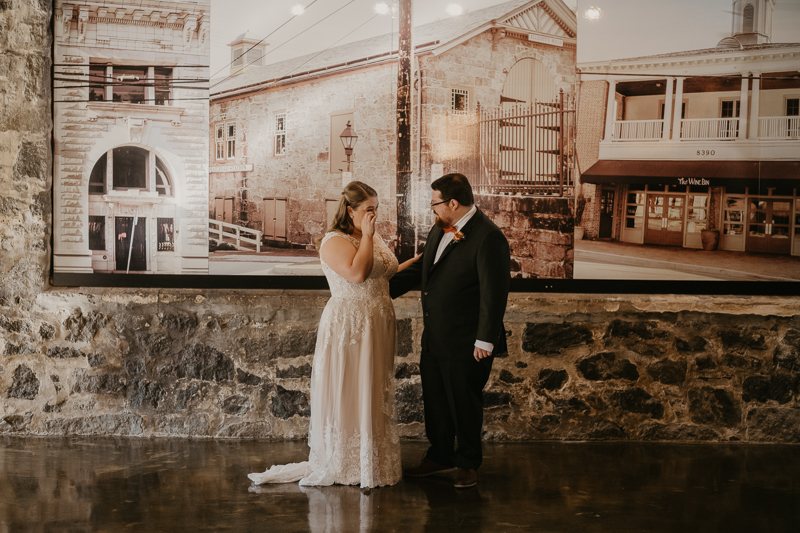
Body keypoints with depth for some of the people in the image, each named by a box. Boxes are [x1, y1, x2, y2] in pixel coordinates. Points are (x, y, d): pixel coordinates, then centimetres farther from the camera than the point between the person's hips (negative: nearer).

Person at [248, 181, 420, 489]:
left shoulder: (374, 238, 13)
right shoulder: (334, 241, -14)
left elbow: (388, 273, 19)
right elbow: (358, 272, -29)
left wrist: (419, 259, 11)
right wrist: (367, 236, -21)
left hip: (376, 330, 8)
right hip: (347, 328, -8)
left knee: (375, 394, 12)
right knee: (347, 395, -2)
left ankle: (372, 460, 22)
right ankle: (341, 465, 8)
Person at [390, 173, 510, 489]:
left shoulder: (487, 237, -19)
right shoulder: (440, 230, 8)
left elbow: (494, 293, -19)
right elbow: (421, 270, 22)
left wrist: (485, 341, -19)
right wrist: (385, 289, 19)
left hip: (466, 343, -8)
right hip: (434, 338, 8)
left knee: (464, 404, 7)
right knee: (434, 400, 17)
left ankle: (467, 464, 25)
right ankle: (440, 457, 34)